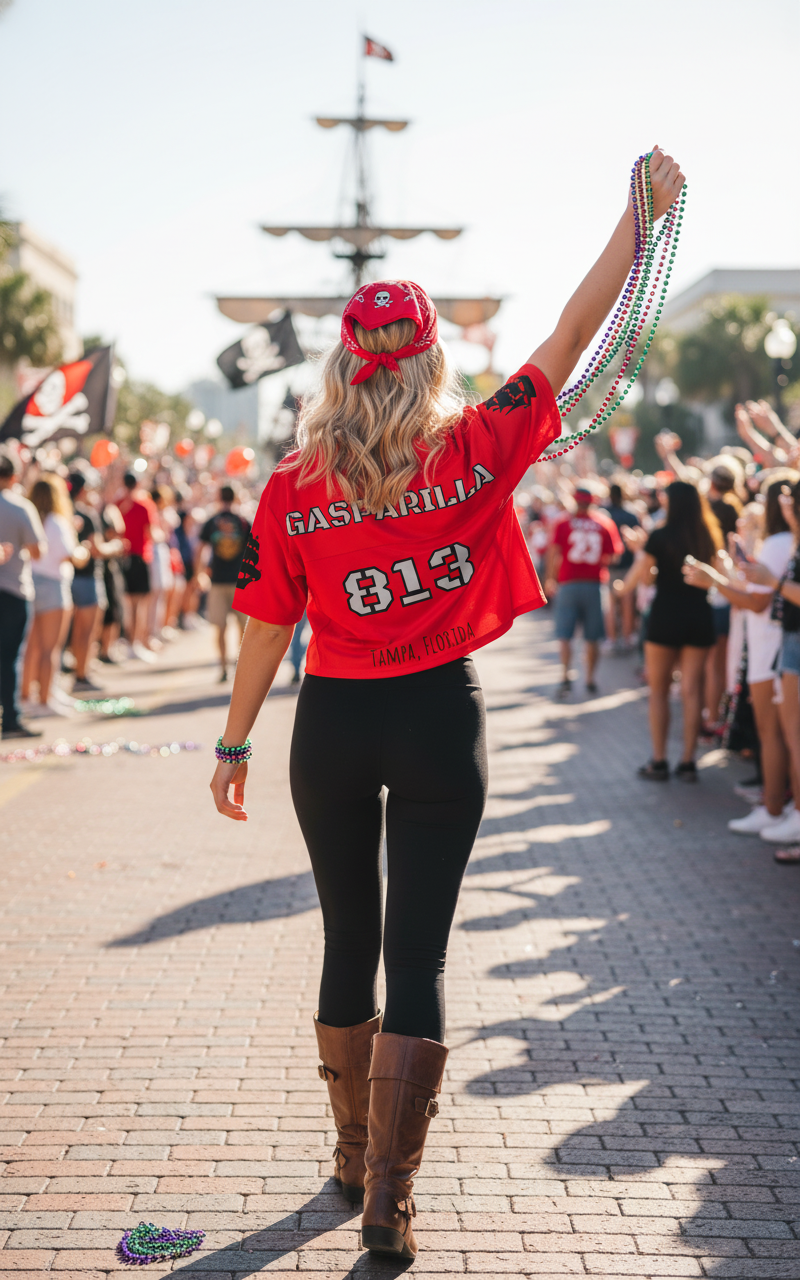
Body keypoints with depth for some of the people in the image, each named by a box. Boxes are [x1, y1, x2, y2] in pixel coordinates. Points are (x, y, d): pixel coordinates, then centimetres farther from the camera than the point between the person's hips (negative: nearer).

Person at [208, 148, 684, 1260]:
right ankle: (390, 1196, 2)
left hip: (333, 721, 2)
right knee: (419, 955, 4)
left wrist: (236, 742, 11)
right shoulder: (474, 454, -8)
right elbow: (570, 337, -3)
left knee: (349, 942, 17)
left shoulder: (292, 490, -6)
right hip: (440, 719, -1)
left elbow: (268, 629, -1)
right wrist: (644, 211, 5)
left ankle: (355, 1155, 32)